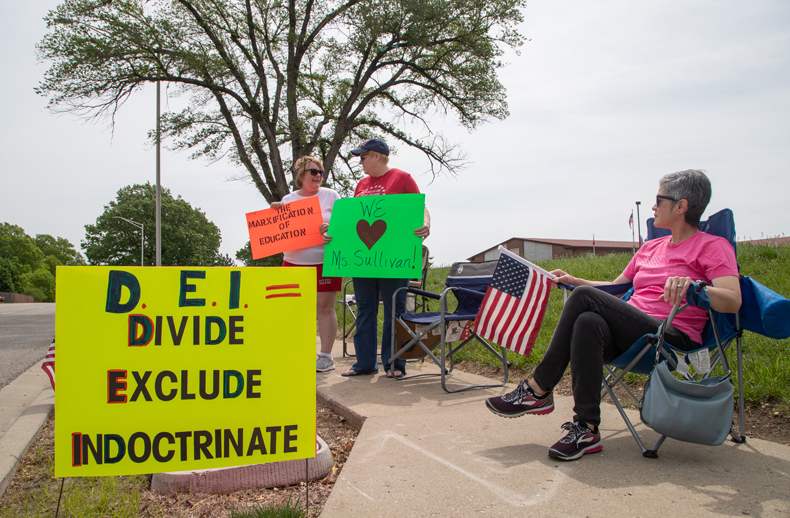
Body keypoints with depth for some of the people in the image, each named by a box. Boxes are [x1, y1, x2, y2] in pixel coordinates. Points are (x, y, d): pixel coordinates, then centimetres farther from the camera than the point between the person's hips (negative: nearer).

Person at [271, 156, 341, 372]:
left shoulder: (331, 196, 7)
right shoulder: (288, 200, 12)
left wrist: (333, 226, -18)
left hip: (324, 261, -2)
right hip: (293, 261, 3)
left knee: (325, 307, -3)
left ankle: (326, 356, 3)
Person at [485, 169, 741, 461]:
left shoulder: (713, 247, 3)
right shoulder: (651, 247, 25)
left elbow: (733, 301, -14)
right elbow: (615, 288, 32)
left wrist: (693, 286, -33)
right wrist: (574, 280, 19)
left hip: (675, 339, -6)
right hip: (631, 333, 6)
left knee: (585, 297, -25)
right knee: (588, 323, -31)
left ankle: (538, 390, -19)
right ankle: (586, 429, -29)